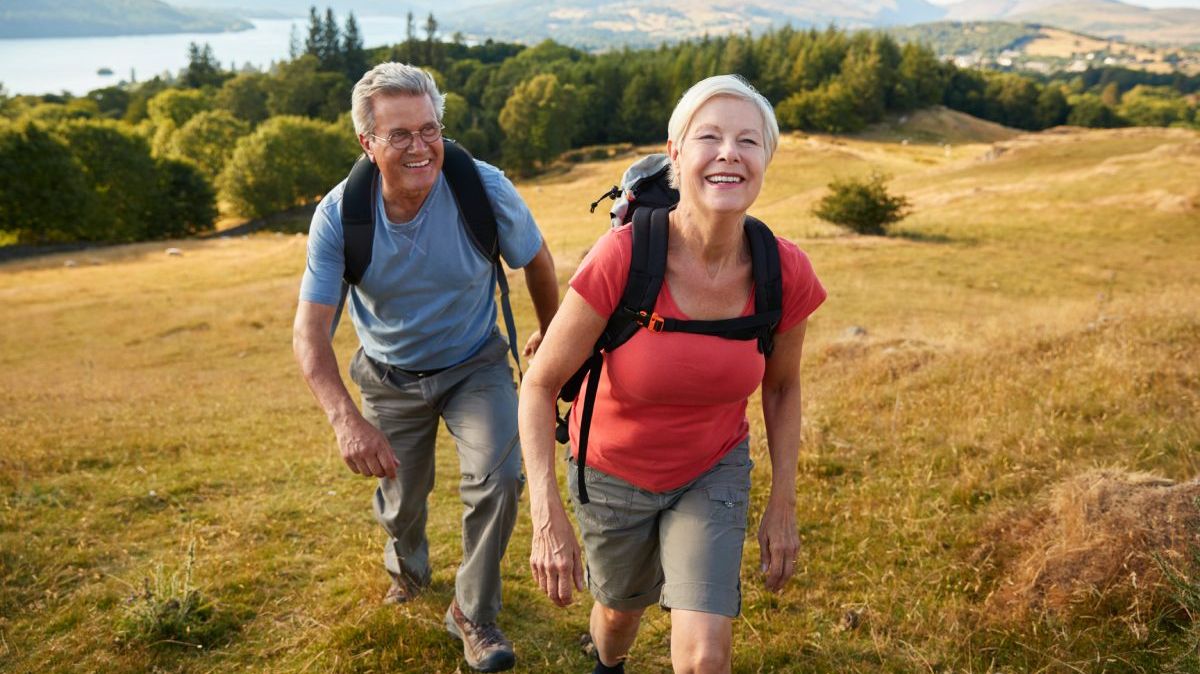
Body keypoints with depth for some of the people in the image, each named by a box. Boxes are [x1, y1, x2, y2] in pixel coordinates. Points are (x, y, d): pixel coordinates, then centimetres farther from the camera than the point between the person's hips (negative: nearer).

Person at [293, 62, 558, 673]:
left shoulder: (486, 190, -26)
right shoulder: (339, 216, -24)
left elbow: (536, 262, -5)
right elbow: (309, 331, -27)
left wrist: (550, 335, 11)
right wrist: (346, 419, -43)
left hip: (475, 365, -1)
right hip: (391, 377, 1)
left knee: (497, 479, -21)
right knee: (401, 500, 16)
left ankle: (473, 613, 5)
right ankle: (407, 568, 54)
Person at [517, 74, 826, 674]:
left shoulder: (785, 274, -21)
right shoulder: (622, 258, -31)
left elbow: (781, 386, -2)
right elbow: (540, 384, -21)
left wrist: (783, 503, 0)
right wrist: (547, 518, -25)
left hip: (714, 471, 1)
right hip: (613, 472, -1)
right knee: (622, 607, 25)